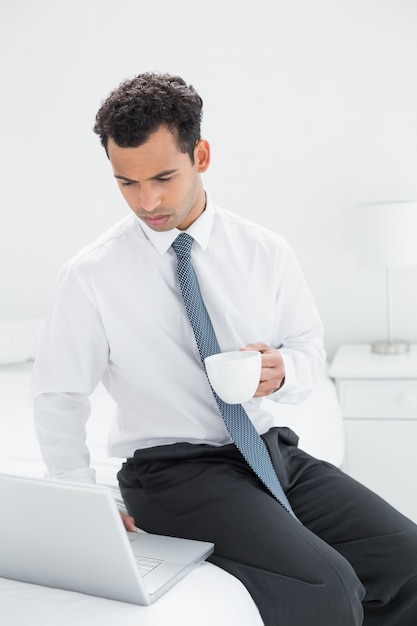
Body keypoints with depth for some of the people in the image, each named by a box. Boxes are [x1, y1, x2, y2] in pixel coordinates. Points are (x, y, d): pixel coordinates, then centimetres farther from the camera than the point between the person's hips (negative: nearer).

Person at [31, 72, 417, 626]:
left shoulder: (265, 252, 4)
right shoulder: (90, 277, -4)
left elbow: (308, 343, 14)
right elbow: (57, 396, 1)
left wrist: (283, 370, -10)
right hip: (173, 470, -4)